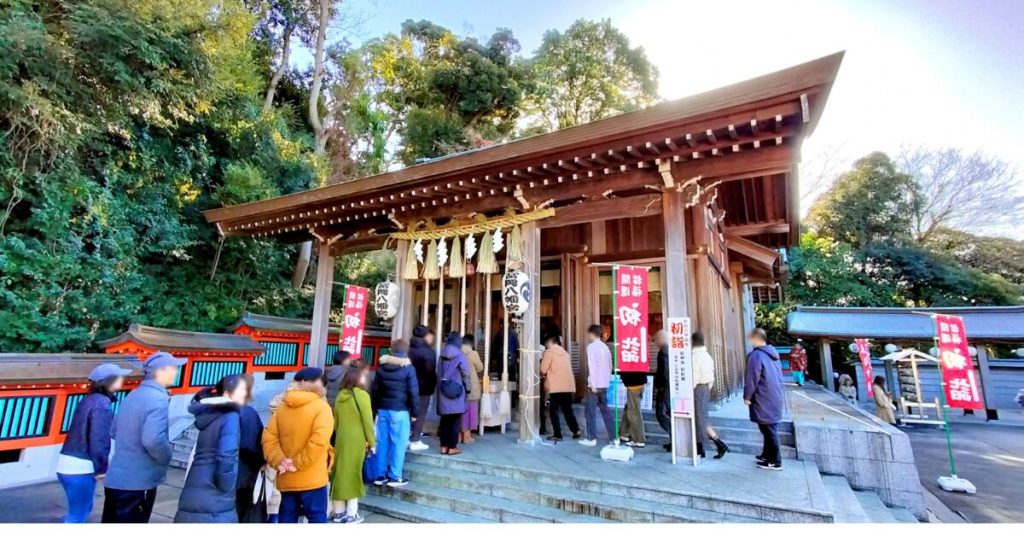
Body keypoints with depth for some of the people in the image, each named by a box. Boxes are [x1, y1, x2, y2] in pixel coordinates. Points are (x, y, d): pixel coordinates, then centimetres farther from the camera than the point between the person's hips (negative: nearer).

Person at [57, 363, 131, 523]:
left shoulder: (89, 399, 9)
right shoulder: (103, 403, -18)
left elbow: (83, 434, 13)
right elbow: (99, 440, -19)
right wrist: (102, 468, -7)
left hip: (67, 464, 9)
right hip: (80, 468, -9)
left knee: (83, 509, 23)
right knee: (78, 514, 4)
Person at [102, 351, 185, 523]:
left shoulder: (132, 395, 8)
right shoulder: (158, 399, -21)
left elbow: (114, 431, 18)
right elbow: (153, 440, -31)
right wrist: (168, 457, -13)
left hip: (115, 479, 9)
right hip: (138, 483, -9)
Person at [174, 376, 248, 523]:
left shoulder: (209, 416, 13)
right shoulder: (230, 417, -11)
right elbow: (226, 459, -20)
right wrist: (226, 492, -6)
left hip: (191, 498, 8)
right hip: (214, 504, -8)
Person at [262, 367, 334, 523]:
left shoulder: (282, 408, 7)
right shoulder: (321, 407, -13)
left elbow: (269, 438, 0)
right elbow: (319, 441, -23)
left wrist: (279, 461, -6)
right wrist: (298, 463, -14)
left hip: (286, 479, 6)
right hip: (312, 479, -6)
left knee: (287, 518, 16)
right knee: (317, 517, 6)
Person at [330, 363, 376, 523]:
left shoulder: (340, 395, 4)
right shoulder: (362, 395, -15)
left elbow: (336, 421, 11)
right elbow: (367, 421, -12)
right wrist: (372, 442, -4)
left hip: (341, 439, 5)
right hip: (356, 440, -5)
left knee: (340, 473, 12)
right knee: (353, 474, 5)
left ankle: (338, 513, 22)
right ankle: (351, 514, 11)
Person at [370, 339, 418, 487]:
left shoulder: (382, 367, 8)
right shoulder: (408, 368, -8)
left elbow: (375, 389, 11)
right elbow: (413, 392, -8)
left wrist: (376, 407, 18)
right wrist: (415, 412, 0)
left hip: (383, 409, 5)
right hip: (400, 411, -5)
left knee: (382, 443, 10)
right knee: (399, 444, 1)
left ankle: (380, 475, 17)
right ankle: (394, 477, 4)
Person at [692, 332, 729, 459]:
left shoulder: (694, 356, -16)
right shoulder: (707, 355, 12)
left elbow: (694, 376, -19)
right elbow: (712, 376, 14)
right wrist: (708, 389, 18)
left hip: (698, 388, -9)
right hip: (706, 388, 9)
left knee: (701, 419, -2)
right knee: (701, 417, 13)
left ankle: (720, 444, -4)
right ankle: (699, 448, 19)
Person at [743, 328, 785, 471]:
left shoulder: (756, 355, -19)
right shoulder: (773, 353, 10)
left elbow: (752, 379, -18)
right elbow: (778, 376, 19)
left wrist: (747, 396, -7)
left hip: (764, 400, -9)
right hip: (775, 397, 9)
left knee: (768, 430, 1)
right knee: (770, 429, 17)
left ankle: (775, 462, 8)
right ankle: (767, 455, 29)